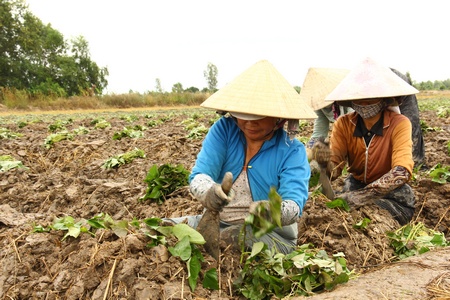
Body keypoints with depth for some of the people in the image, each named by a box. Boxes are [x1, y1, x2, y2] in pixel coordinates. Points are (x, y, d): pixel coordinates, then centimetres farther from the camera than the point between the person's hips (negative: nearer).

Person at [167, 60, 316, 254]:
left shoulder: (292, 151, -11)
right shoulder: (223, 130, -5)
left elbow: (294, 205, -23)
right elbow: (199, 176, -15)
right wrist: (208, 192, -41)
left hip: (270, 233, 0)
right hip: (216, 222, 1)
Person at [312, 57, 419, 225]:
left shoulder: (399, 124, -18)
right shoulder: (344, 124, -10)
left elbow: (401, 173, -31)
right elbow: (334, 171, -18)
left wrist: (361, 196, -43)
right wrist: (325, 162, -42)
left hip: (391, 192, -3)